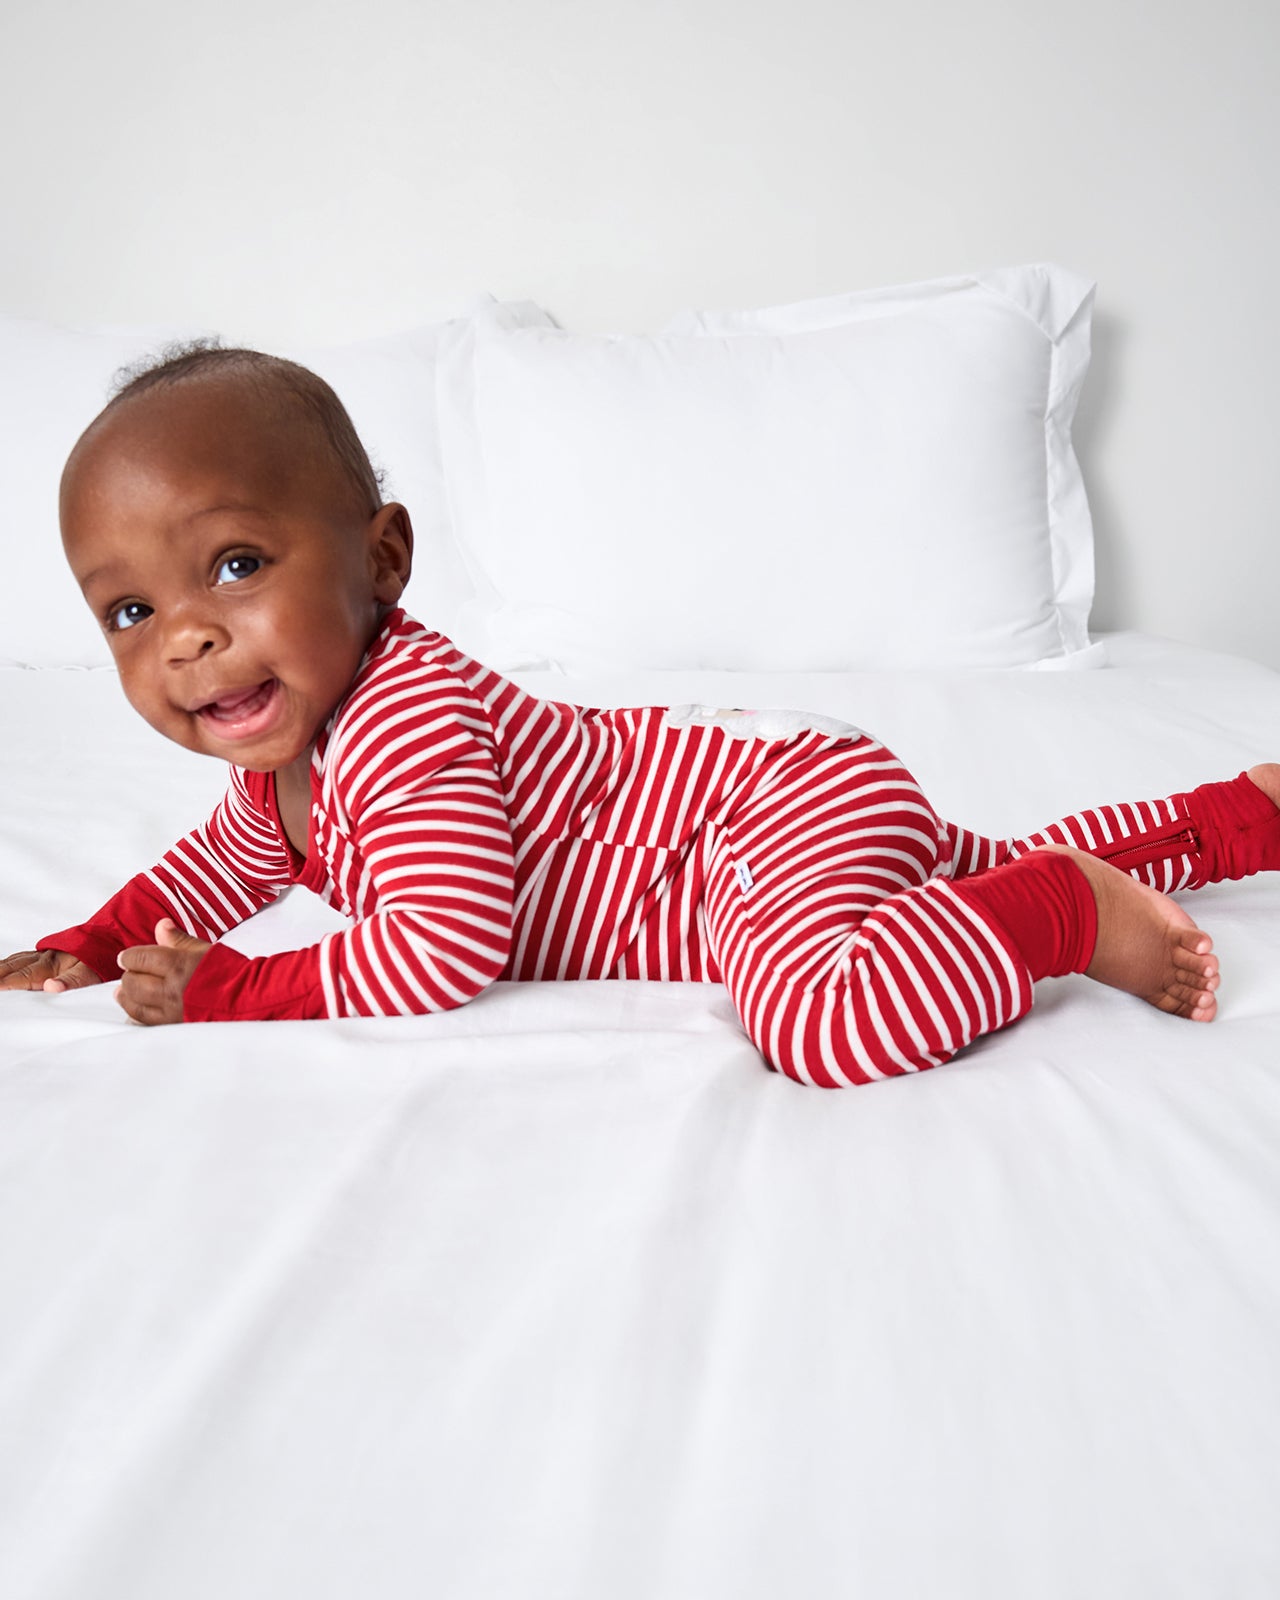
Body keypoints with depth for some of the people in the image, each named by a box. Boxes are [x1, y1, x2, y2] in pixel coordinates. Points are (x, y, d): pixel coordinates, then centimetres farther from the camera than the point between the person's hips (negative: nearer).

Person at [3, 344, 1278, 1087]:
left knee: (825, 1021, -37)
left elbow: (446, 949, -34)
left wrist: (231, 992, -22)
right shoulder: (284, 740, 2)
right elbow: (229, 859, 22)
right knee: (992, 864, 26)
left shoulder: (400, 715, -29)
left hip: (786, 800, -9)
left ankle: (1072, 911, -13)